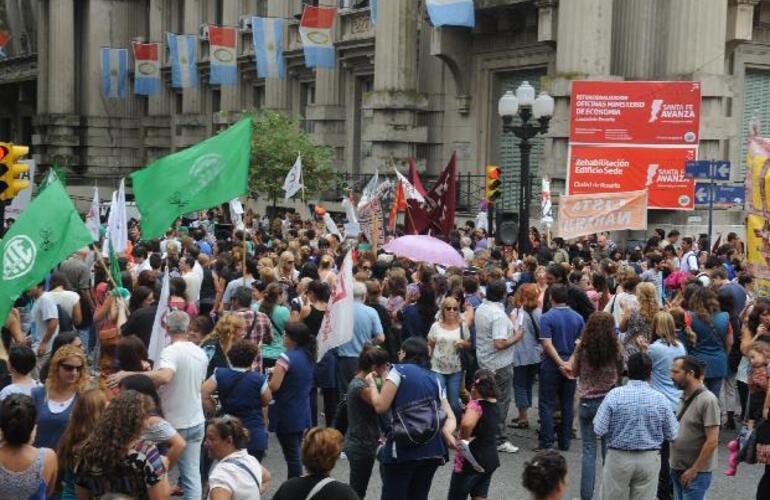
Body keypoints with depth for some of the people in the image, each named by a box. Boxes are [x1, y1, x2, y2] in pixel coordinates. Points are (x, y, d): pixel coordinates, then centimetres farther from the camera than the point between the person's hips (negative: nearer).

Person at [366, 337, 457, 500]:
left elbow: (380, 406, -5)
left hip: (403, 448, -6)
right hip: (433, 449, 6)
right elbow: (450, 417, 11)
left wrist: (372, 384, 10)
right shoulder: (434, 379, 18)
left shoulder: (399, 370, 0)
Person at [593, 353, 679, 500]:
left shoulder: (614, 395, -12)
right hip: (649, 460, 1)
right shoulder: (660, 399, -8)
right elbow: (671, 434, -2)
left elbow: (599, 430, -12)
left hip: (619, 458, -1)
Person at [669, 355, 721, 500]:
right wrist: (673, 458, 10)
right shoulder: (684, 397, 8)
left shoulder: (708, 400, -16)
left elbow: (712, 441, -18)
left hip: (696, 473, -8)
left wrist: (693, 470, -15)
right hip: (678, 469, 8)